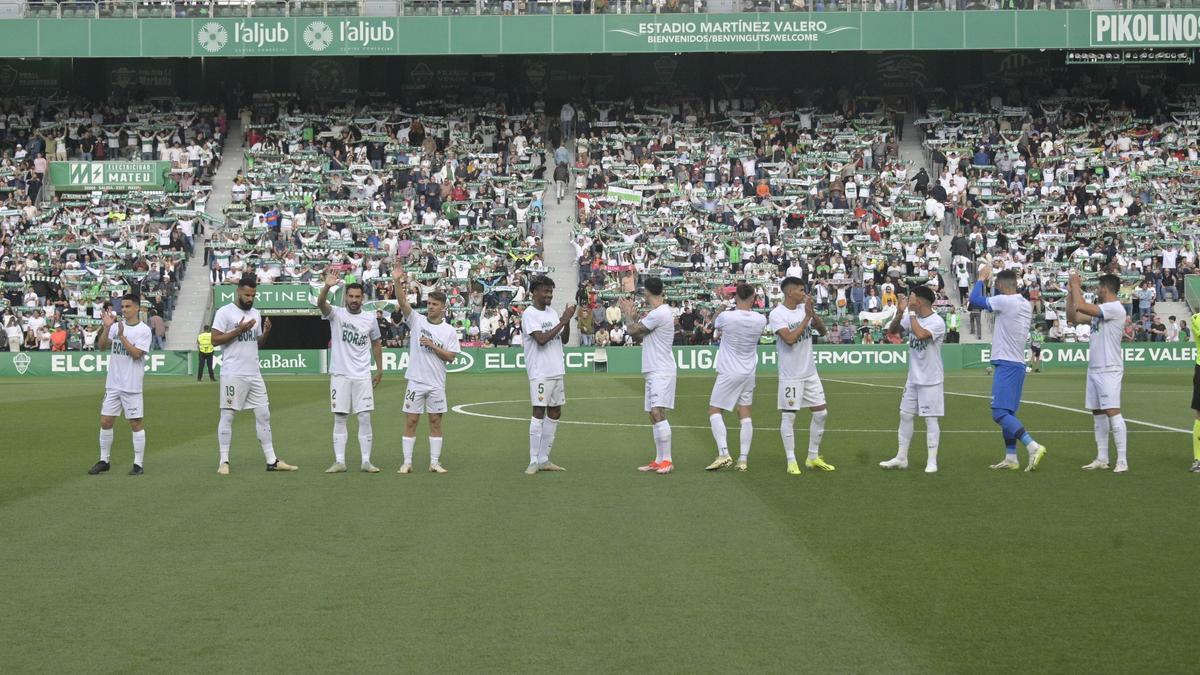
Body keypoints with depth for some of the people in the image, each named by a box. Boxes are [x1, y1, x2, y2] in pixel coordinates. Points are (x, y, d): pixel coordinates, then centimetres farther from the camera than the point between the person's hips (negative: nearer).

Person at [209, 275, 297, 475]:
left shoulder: (256, 314, 15)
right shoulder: (225, 312, -5)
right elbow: (215, 340, -10)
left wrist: (266, 333, 0)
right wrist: (239, 330, -17)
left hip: (254, 374, 7)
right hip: (233, 374, -7)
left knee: (263, 415, 6)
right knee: (227, 415, -2)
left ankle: (272, 461, 9)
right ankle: (224, 462, 2)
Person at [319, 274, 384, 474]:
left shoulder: (370, 318, 4)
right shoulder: (336, 314, -3)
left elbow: (376, 343, 16)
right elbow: (321, 303, -23)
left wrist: (380, 369, 13)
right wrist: (327, 287, -43)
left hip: (363, 375, 1)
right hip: (340, 375, -1)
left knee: (365, 418, 0)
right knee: (340, 419, 3)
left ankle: (366, 461, 6)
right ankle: (339, 462, 6)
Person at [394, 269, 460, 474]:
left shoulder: (450, 331, 3)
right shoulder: (417, 321, 1)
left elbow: (451, 357, -2)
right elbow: (403, 302, -12)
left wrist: (432, 346, -14)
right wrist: (397, 282, -26)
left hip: (437, 383, 1)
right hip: (416, 380, -1)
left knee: (436, 421, 5)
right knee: (411, 420, 0)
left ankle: (435, 462, 11)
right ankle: (407, 462, 5)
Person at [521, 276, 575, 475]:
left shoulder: (552, 312, 14)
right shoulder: (529, 314, -10)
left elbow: (564, 339, 14)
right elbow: (541, 339, -21)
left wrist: (568, 320, -2)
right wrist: (563, 321, -18)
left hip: (557, 371, 8)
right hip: (540, 373, -8)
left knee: (554, 414, 9)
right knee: (539, 414, -9)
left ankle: (544, 459, 15)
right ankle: (533, 462, -7)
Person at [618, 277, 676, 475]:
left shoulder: (659, 313, -16)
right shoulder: (657, 312, 16)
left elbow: (633, 330, -10)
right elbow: (638, 332, 21)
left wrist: (627, 312, 6)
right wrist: (631, 313, 20)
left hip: (661, 372, -11)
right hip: (653, 372, 11)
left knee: (657, 413, -17)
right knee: (653, 415, 10)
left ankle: (667, 461, -19)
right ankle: (659, 460, 13)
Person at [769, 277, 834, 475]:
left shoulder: (804, 308, 5)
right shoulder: (777, 314, -13)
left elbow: (822, 330, 2)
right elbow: (790, 339, -23)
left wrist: (813, 313, -14)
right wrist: (807, 317, -20)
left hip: (810, 372, 7)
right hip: (790, 375, -6)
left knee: (820, 413, 8)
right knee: (788, 416, -2)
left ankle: (813, 457, 19)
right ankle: (791, 461, 6)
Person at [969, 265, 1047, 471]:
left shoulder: (1005, 301, -14)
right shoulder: (1026, 305, 12)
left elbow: (974, 300, -9)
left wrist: (981, 278, 7)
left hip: (1006, 364, -9)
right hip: (1018, 363, 9)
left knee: (1000, 413, -12)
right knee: (1007, 413, 14)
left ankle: (1033, 447, -22)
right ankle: (1010, 458, 15)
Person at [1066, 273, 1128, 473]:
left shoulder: (1115, 309, -13)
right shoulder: (1100, 310, 16)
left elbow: (1081, 306, -22)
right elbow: (1072, 317, 21)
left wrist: (1075, 284, -8)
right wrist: (1070, 292, 15)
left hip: (1109, 370, -10)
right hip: (1094, 369, 10)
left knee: (1112, 412, -13)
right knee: (1098, 413, 10)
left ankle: (1122, 460, -13)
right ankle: (1102, 459, 15)